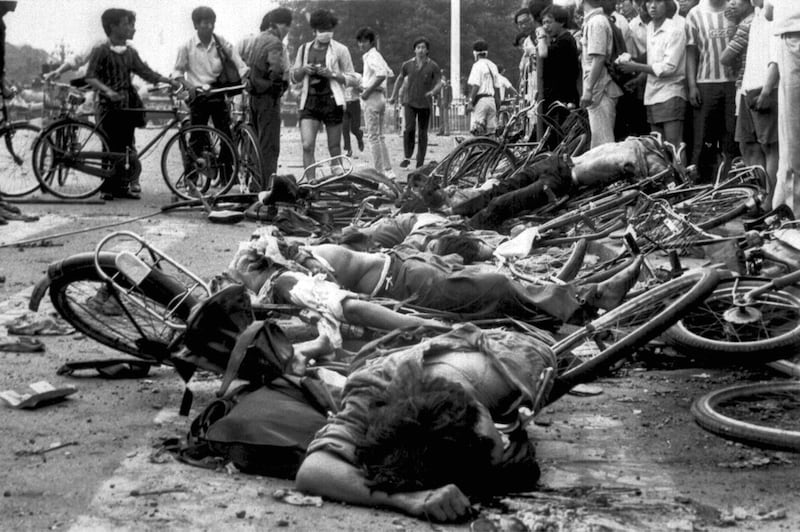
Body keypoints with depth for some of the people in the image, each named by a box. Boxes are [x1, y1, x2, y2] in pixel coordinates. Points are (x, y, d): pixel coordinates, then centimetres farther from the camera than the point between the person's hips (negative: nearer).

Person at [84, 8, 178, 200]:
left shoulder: (131, 53, 13)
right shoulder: (102, 51, -5)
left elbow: (146, 72, 11)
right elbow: (90, 77, -10)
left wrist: (169, 81, -1)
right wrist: (107, 91, -25)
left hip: (128, 105, 6)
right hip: (110, 106, -6)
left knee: (126, 148, 5)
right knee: (112, 148, -5)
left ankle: (121, 186, 11)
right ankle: (108, 188, 4)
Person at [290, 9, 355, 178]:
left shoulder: (340, 50, 2)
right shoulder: (304, 49, 13)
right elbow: (294, 78, 18)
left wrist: (332, 73, -14)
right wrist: (303, 70, -4)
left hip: (332, 101, -2)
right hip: (309, 101, 2)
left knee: (334, 148, 3)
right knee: (307, 146, -11)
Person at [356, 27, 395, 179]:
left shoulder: (371, 56, -13)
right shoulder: (377, 55, 15)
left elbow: (382, 74, -28)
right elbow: (389, 74, 25)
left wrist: (368, 91, -22)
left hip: (372, 98, -10)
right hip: (380, 97, 10)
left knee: (373, 136, -5)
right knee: (380, 136, 13)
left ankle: (379, 171, -3)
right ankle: (388, 170, 15)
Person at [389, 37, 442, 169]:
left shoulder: (433, 66, -3)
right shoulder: (408, 65, 3)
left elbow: (439, 83, -3)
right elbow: (400, 79, 18)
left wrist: (433, 91, -25)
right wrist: (394, 96, 22)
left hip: (425, 104, 0)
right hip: (410, 102, 0)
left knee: (422, 133, 3)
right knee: (409, 129, -17)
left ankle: (420, 162, 11)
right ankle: (407, 157, -4)